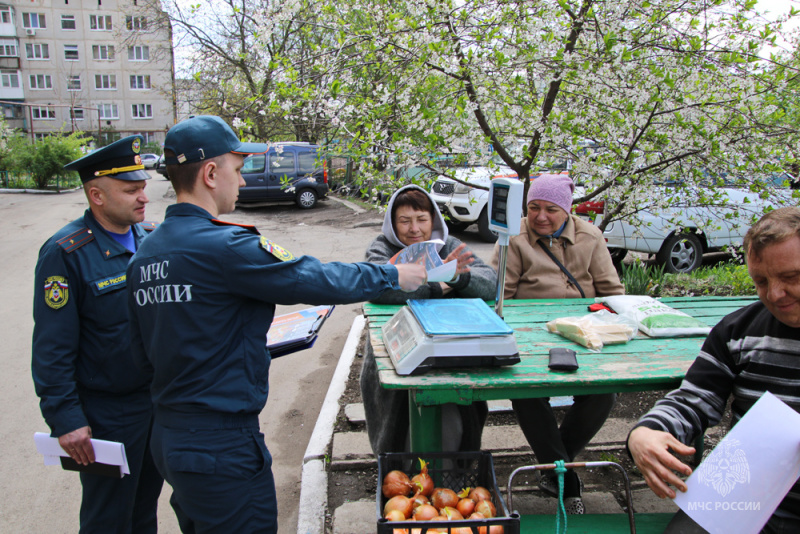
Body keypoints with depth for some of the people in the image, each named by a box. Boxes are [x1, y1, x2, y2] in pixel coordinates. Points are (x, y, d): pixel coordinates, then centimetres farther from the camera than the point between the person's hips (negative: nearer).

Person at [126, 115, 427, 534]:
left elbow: (144, 354, 10)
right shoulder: (224, 246, -22)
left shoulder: (145, 253, 4)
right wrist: (392, 276, -3)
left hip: (166, 437, 9)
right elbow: (316, 280, -18)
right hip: (222, 447, -8)